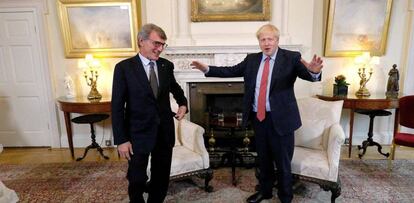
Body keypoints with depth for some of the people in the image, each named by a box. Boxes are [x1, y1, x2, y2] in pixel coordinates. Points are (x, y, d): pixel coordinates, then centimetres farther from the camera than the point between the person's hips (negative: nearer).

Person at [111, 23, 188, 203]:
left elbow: (175, 88, 23)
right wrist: (121, 140, -12)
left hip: (164, 132, 4)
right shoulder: (124, 67, -9)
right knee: (137, 180, 12)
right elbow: (117, 106, -9)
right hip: (138, 134, -3)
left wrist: (183, 103, 6)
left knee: (162, 179, 17)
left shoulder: (167, 65, 2)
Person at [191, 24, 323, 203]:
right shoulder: (252, 59, 7)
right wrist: (207, 69, 0)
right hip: (258, 117, 4)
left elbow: (306, 74, -19)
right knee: (263, 159, 21)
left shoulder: (291, 58, -6)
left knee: (283, 162, 9)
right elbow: (231, 71, 7)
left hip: (280, 118, -4)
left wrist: (314, 72, -42)